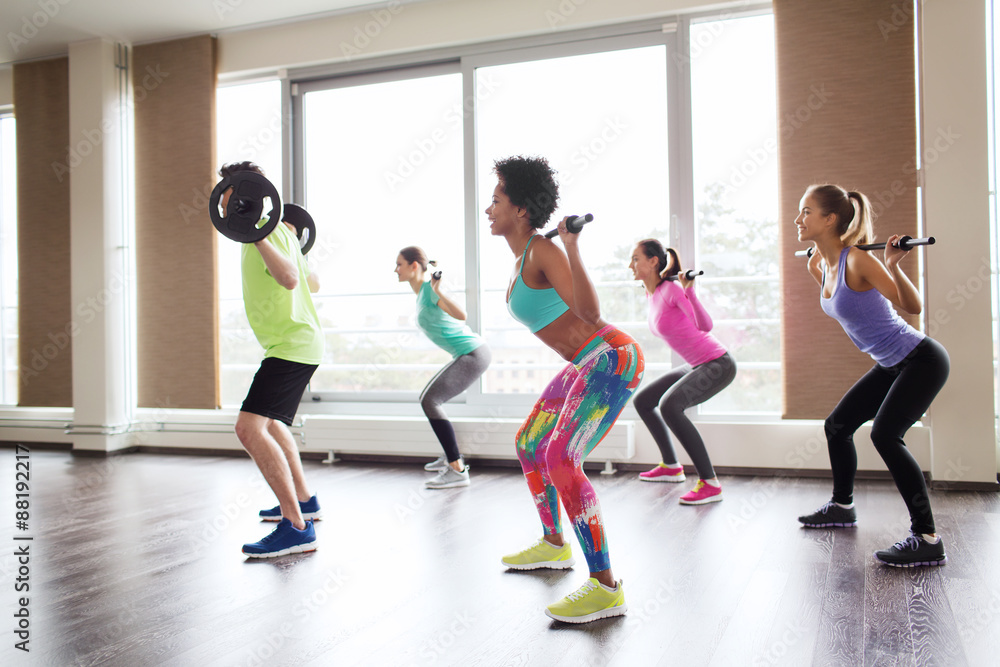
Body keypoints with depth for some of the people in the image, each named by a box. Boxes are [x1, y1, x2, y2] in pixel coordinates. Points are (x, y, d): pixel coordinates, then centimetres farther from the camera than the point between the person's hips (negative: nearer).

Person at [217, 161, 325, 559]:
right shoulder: (275, 232, 17)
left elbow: (290, 279, -31)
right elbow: (313, 283, 24)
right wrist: (292, 241, 37)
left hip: (291, 345, -11)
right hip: (295, 342, 11)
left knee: (250, 428, -22)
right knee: (271, 423, 27)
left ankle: (297, 529, -23)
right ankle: (304, 501, 38)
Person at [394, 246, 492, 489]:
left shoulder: (430, 289, -14)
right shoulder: (421, 292, 13)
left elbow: (461, 315, -31)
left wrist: (439, 292, -40)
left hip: (473, 354, -10)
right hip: (468, 354, 10)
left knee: (430, 401, -19)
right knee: (428, 398, 22)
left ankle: (458, 471, -21)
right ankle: (451, 456, 35)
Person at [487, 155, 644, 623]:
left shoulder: (544, 251, -17)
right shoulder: (522, 256, 11)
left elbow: (590, 312, -28)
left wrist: (573, 250, -36)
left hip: (612, 359, -11)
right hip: (588, 364, 11)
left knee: (561, 461, -24)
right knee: (529, 444, 20)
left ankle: (606, 587, -18)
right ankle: (554, 545, 38)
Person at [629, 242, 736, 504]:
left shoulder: (672, 289, -20)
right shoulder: (652, 294, 5)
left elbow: (705, 326, -31)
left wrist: (690, 291, -39)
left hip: (718, 365, -10)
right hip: (697, 366, 10)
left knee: (668, 406, -32)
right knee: (641, 401, 16)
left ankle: (710, 483, -26)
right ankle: (671, 466, 30)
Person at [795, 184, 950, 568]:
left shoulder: (857, 260, -23)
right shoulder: (825, 263, 1)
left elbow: (912, 306, -24)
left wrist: (893, 265, -36)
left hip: (922, 360, -9)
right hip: (891, 364, 10)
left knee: (884, 434, -25)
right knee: (837, 425, 15)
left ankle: (928, 540, -18)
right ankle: (842, 507, 35)